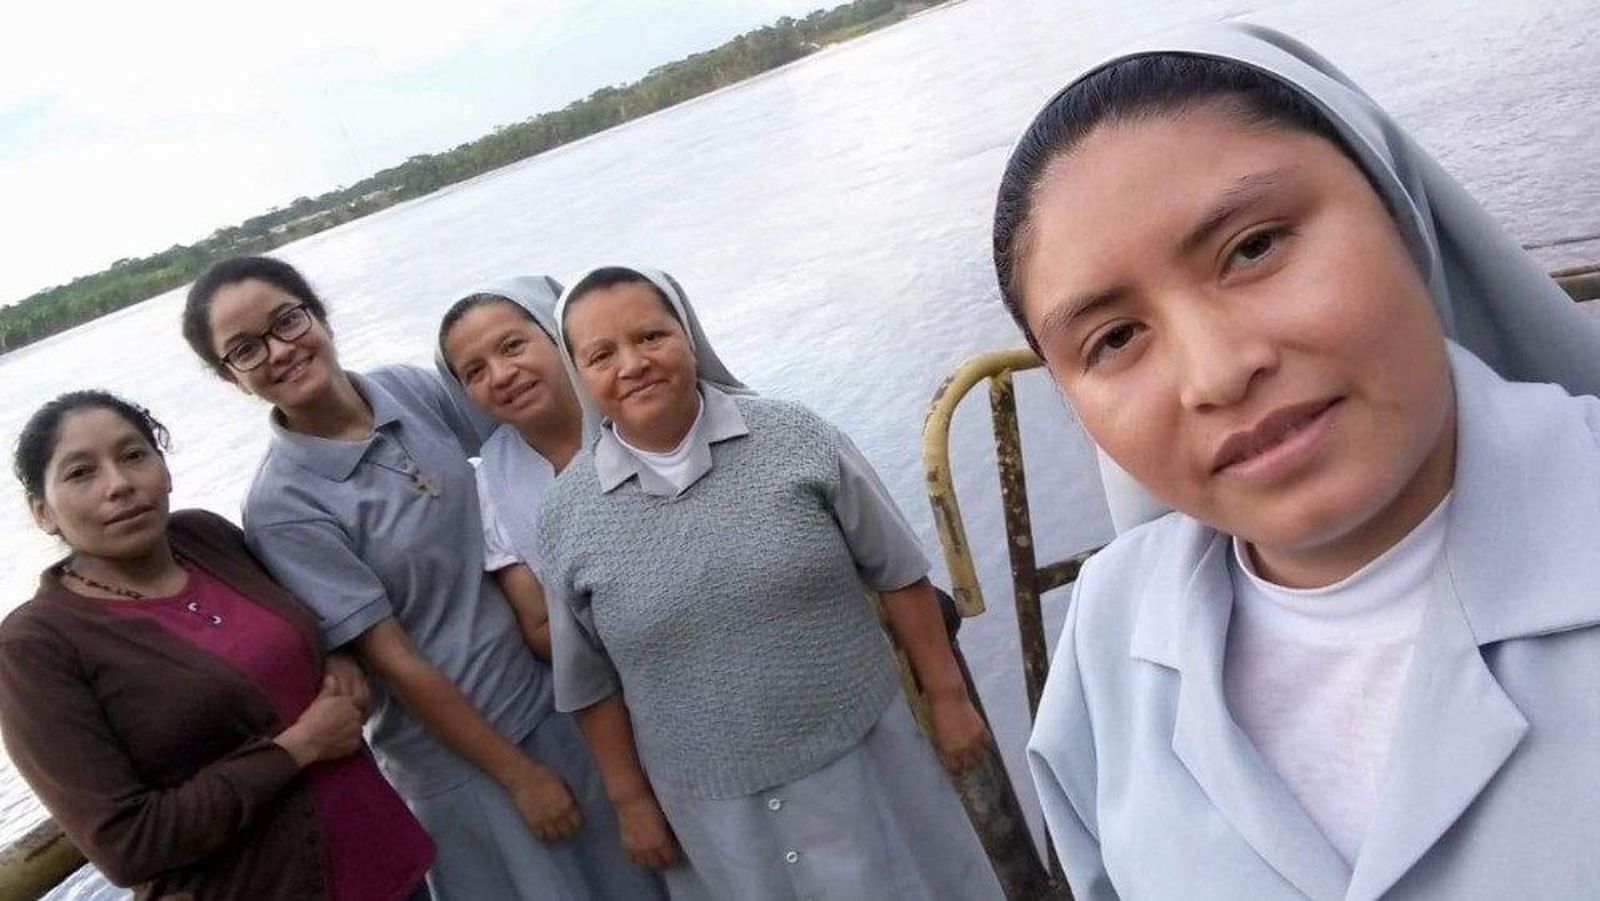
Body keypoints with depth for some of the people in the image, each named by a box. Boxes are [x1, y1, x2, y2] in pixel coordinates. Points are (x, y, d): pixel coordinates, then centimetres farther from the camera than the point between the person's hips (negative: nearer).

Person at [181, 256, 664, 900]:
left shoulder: (412, 388, -5)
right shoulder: (281, 505, -18)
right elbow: (391, 658, -16)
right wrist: (520, 775, -12)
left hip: (547, 689, 5)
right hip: (455, 753, -5)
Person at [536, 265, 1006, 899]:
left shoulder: (796, 438, -9)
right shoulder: (565, 516, -6)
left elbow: (898, 575, -2)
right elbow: (592, 683, 3)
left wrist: (946, 696, 1)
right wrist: (632, 800, 7)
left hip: (864, 759, 0)